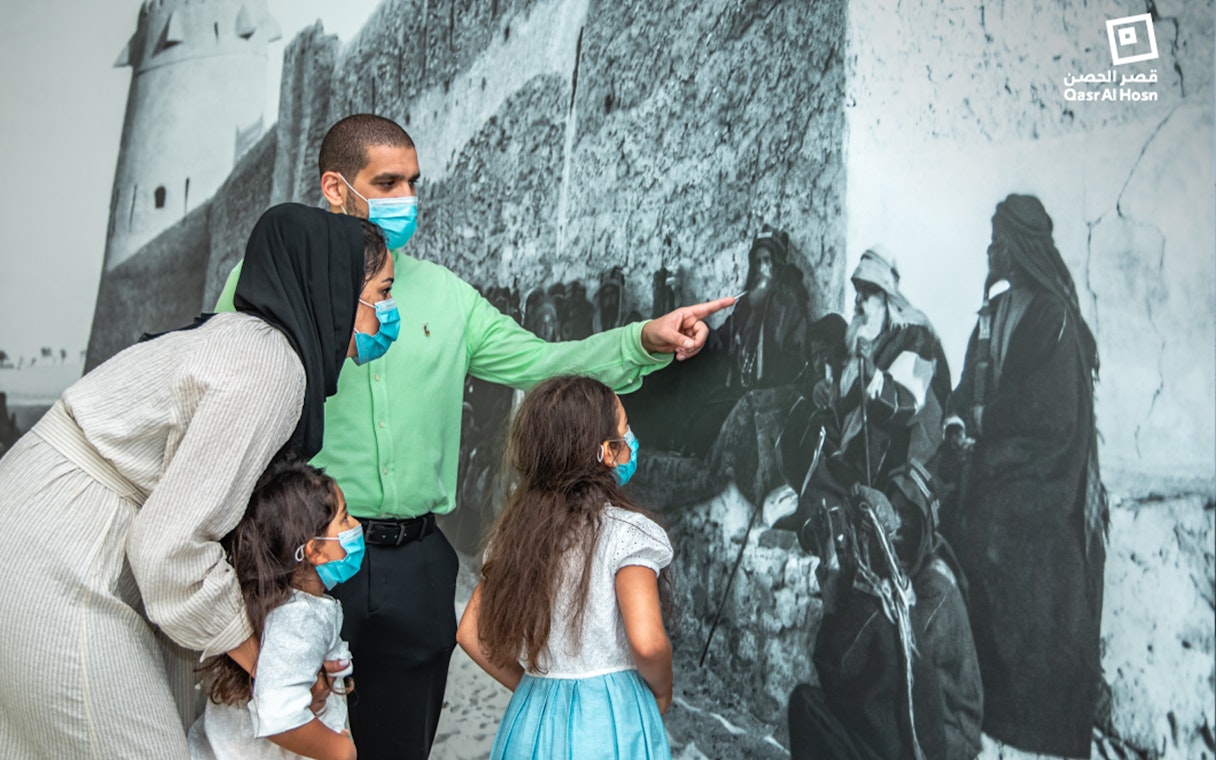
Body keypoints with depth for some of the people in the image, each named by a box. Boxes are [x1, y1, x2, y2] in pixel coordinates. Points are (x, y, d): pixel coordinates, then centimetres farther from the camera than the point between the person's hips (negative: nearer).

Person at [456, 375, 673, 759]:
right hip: (611, 721, -4)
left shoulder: (515, 530, 0)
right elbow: (647, 642, -25)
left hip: (535, 714, 5)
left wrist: (528, 685, 12)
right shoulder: (627, 532, -16)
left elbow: (471, 634, 2)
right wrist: (662, 691, -5)